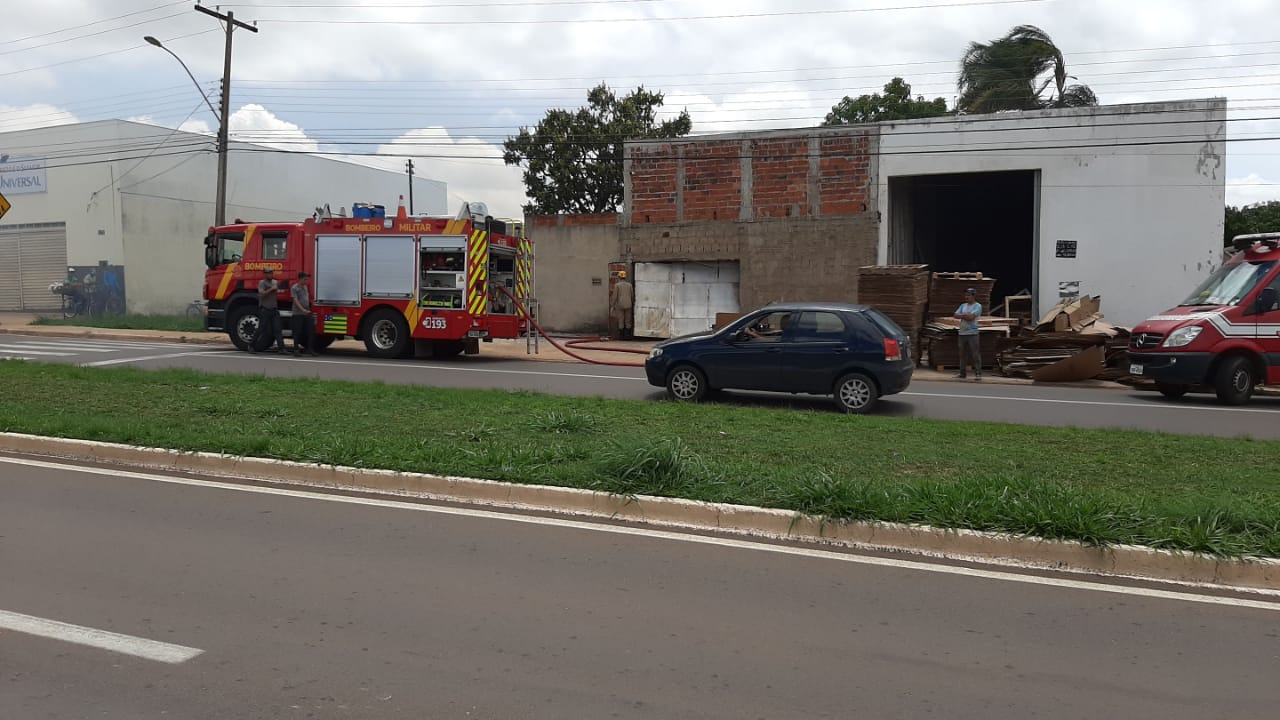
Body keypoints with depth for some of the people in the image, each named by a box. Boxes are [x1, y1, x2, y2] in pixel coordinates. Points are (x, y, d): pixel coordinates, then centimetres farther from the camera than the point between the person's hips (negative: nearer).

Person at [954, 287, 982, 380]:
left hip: (972, 333, -7)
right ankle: (962, 373, 17)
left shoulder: (977, 306, -2)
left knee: (975, 354, -7)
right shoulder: (963, 306, 17)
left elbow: (971, 317, -15)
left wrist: (962, 315, 1)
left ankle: (978, 373, -7)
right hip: (962, 333, 7)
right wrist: (966, 315, -8)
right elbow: (956, 315, 6)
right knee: (963, 354, 10)